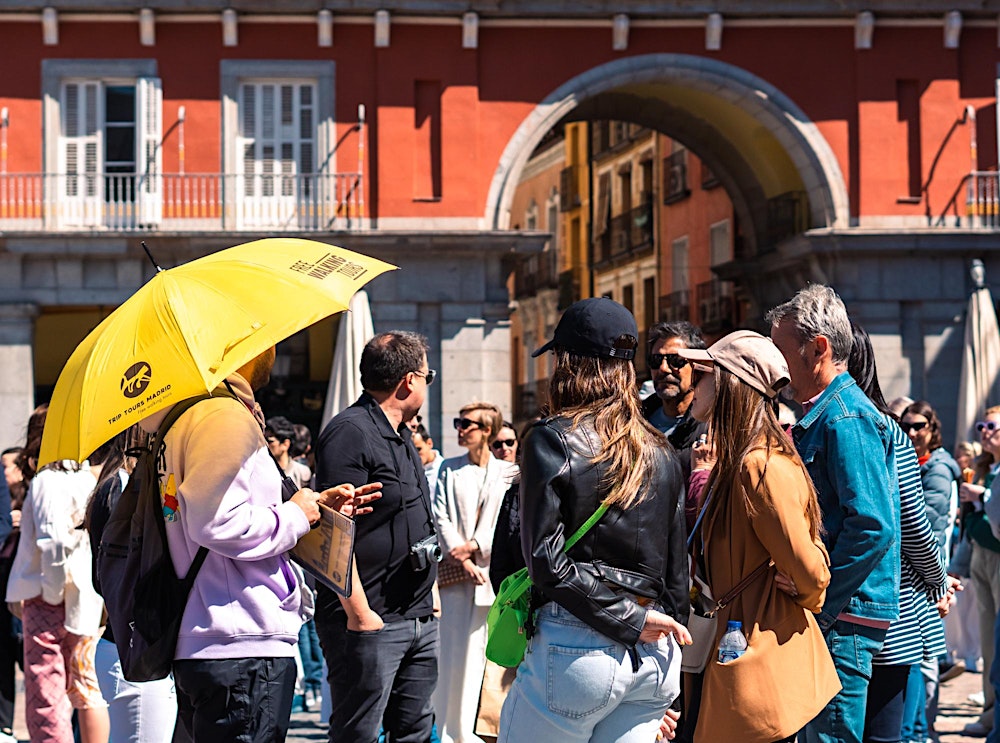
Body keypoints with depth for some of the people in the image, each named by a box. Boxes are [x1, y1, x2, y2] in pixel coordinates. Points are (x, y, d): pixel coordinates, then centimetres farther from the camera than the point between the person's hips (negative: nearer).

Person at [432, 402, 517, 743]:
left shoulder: (509, 473, 7)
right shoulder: (449, 469, 12)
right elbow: (441, 517, 5)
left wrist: (474, 546, -10)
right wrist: (460, 558, -7)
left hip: (492, 570, -1)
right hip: (454, 573, 1)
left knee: (478, 651, -1)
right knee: (451, 650, -4)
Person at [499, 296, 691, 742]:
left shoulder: (552, 440, -6)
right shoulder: (660, 451, 9)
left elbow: (547, 561, -14)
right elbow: (676, 561, 12)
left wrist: (630, 620, -10)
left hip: (577, 648, -5)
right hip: (654, 656, 5)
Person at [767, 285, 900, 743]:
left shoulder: (846, 418, -15)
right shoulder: (817, 416, 18)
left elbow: (872, 527, -23)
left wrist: (818, 602, -19)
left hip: (843, 617, -10)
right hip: (826, 611, 10)